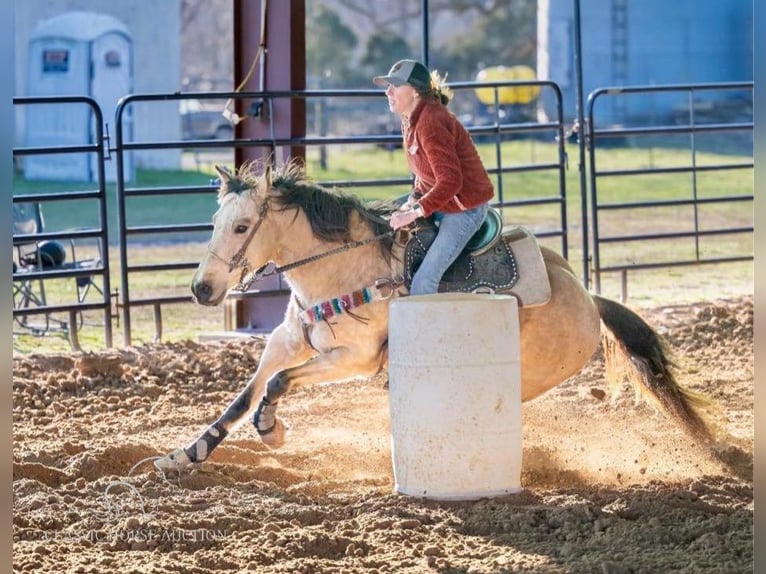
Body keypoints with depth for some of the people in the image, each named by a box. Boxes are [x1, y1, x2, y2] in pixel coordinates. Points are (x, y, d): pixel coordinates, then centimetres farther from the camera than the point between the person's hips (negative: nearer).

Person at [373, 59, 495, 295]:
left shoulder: (430, 122, -24)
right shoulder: (410, 121, 8)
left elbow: (450, 181, -29)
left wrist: (415, 212, -28)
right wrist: (413, 199, 2)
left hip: (465, 208, -11)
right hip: (441, 203, 11)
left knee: (424, 279, -17)